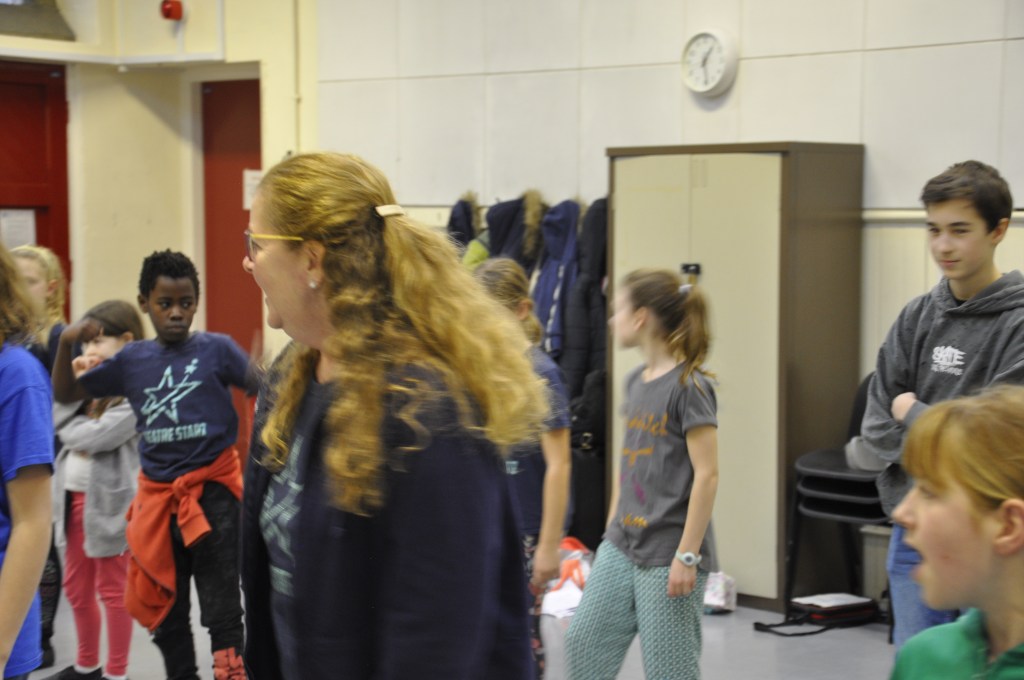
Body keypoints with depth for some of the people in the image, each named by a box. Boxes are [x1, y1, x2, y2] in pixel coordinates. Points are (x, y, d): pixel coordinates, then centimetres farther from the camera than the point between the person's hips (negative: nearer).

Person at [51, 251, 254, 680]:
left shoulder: (216, 349, -4)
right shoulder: (132, 360, 4)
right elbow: (65, 395, 10)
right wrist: (66, 344, -6)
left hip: (212, 492, -4)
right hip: (158, 497, 4)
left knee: (221, 610, -2)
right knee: (165, 614, 16)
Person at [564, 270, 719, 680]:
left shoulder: (689, 385, -15)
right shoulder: (636, 381, 9)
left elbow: (706, 475, -17)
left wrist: (687, 555, -18)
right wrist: (613, 526, 17)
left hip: (668, 553, -8)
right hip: (622, 546, 8)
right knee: (584, 643, 11)